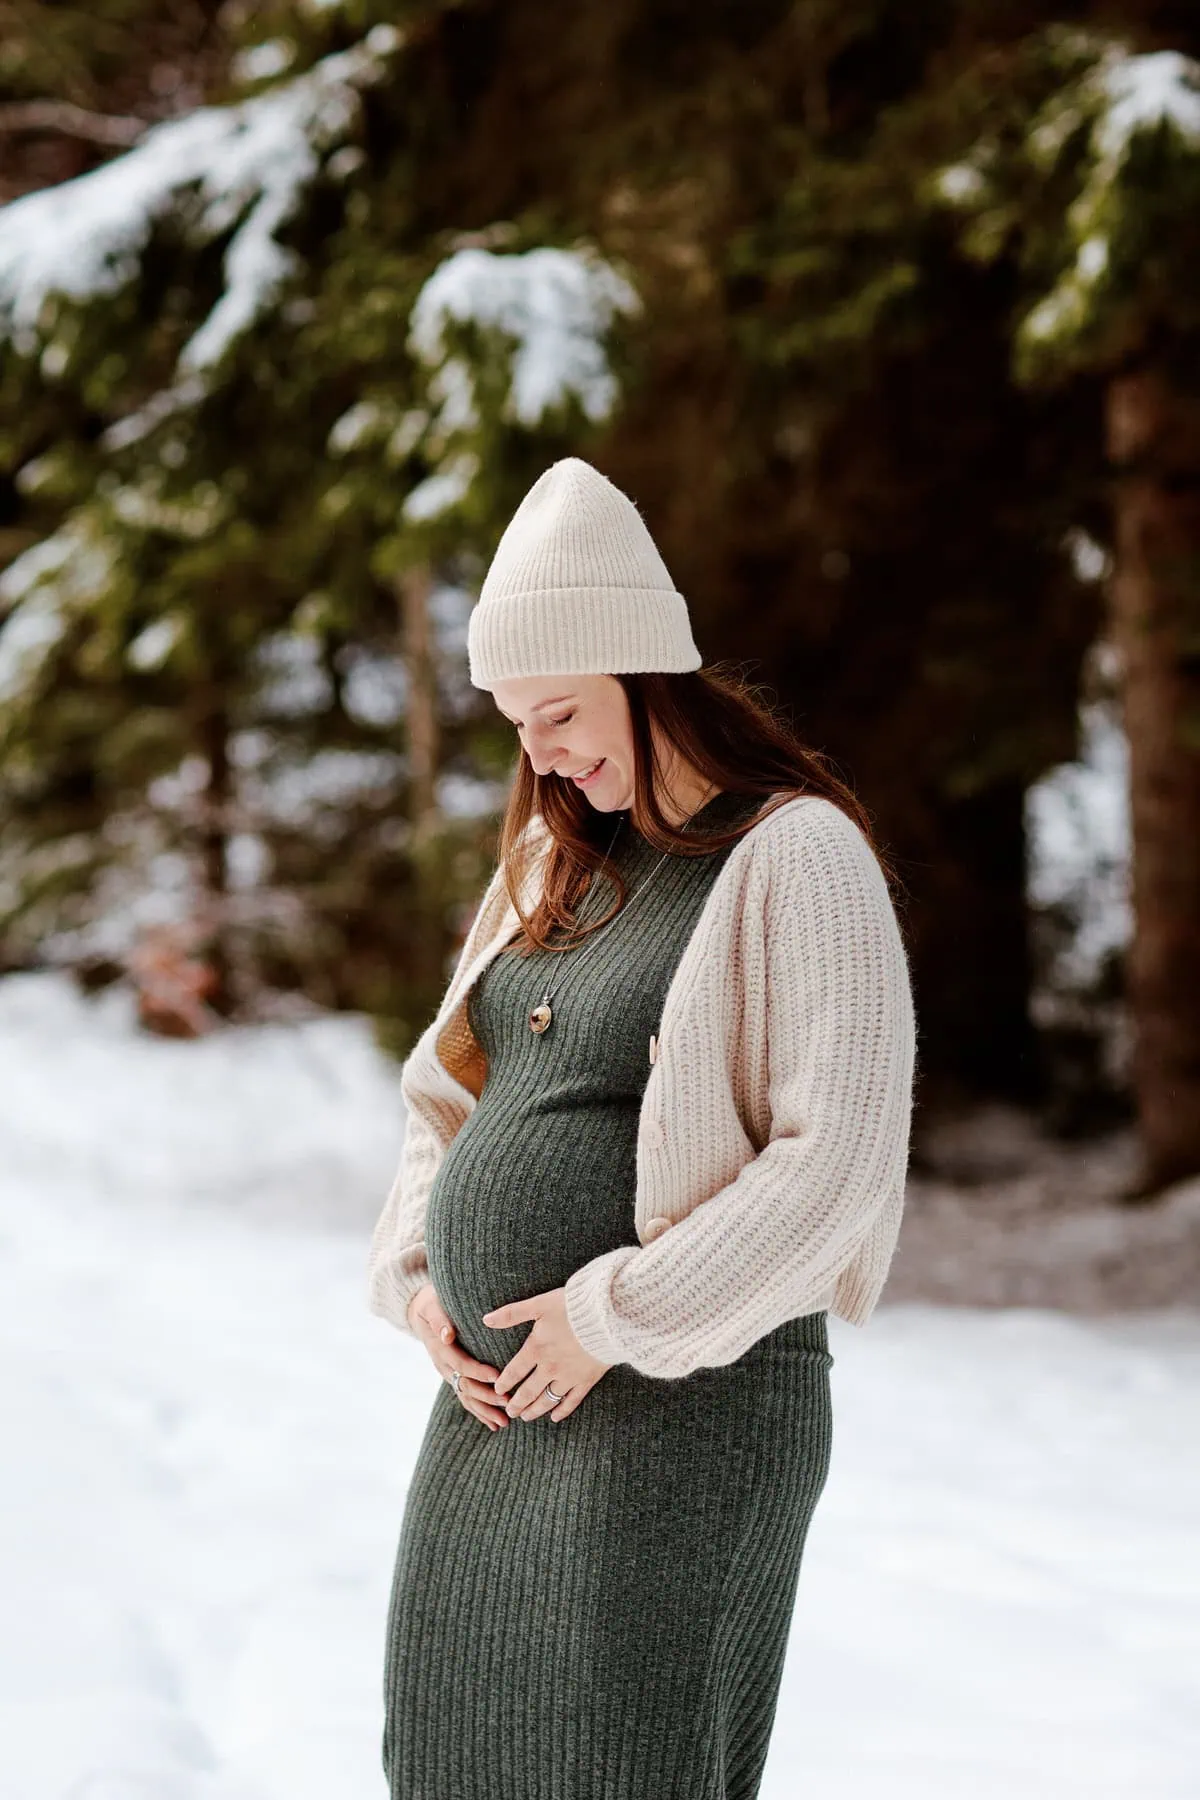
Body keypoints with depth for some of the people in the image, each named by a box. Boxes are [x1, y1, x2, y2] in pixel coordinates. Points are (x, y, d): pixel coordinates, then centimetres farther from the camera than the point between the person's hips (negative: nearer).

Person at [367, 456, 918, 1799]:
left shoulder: (796, 857, -9)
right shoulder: (554, 862, 14)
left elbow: (840, 1160, -18)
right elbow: (443, 1089, 24)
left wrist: (618, 1313, -16)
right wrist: (417, 1278, 8)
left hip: (683, 1402, -8)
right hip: (490, 1399, 8)